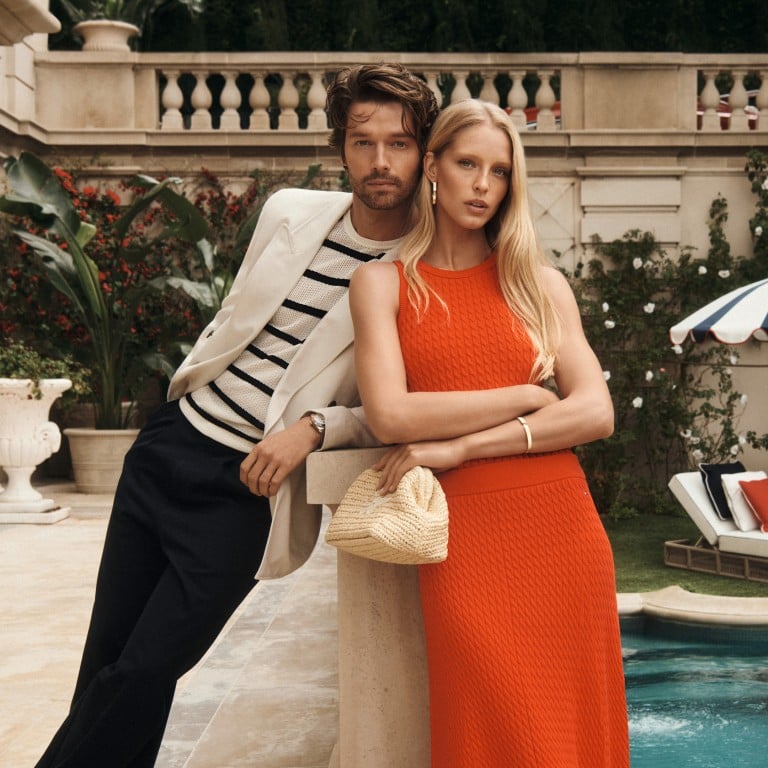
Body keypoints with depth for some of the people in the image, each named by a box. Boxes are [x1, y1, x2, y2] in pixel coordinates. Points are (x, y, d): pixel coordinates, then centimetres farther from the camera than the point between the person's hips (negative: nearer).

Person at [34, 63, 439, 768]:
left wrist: (313, 428, -21)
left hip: (249, 489, -4)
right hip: (169, 445, 5)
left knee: (144, 673, -7)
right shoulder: (290, 213, 2)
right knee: (105, 654, 11)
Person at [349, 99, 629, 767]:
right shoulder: (382, 282, 7)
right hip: (465, 538, -2)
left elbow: (596, 414, -1)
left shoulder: (540, 283, 12)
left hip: (562, 529, 2)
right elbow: (390, 416, -8)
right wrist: (527, 395, -3)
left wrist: (460, 445, -9)